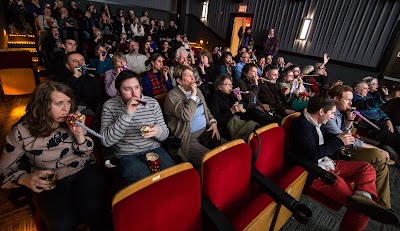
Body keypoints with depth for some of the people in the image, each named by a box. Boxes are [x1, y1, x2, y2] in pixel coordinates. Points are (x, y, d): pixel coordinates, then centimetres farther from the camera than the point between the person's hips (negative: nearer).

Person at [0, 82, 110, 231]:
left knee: (92, 211, -28)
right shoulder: (22, 132, -8)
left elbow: (88, 154, 2)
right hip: (50, 184, -1)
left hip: (84, 172, 1)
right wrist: (25, 178, -22)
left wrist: (79, 134, -17)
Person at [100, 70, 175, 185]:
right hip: (127, 155, -2)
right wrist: (127, 114, -21)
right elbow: (106, 141, -13)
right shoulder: (110, 106, -2)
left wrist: (158, 131, -19)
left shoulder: (152, 103, 4)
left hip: (154, 149, 3)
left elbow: (165, 133, 7)